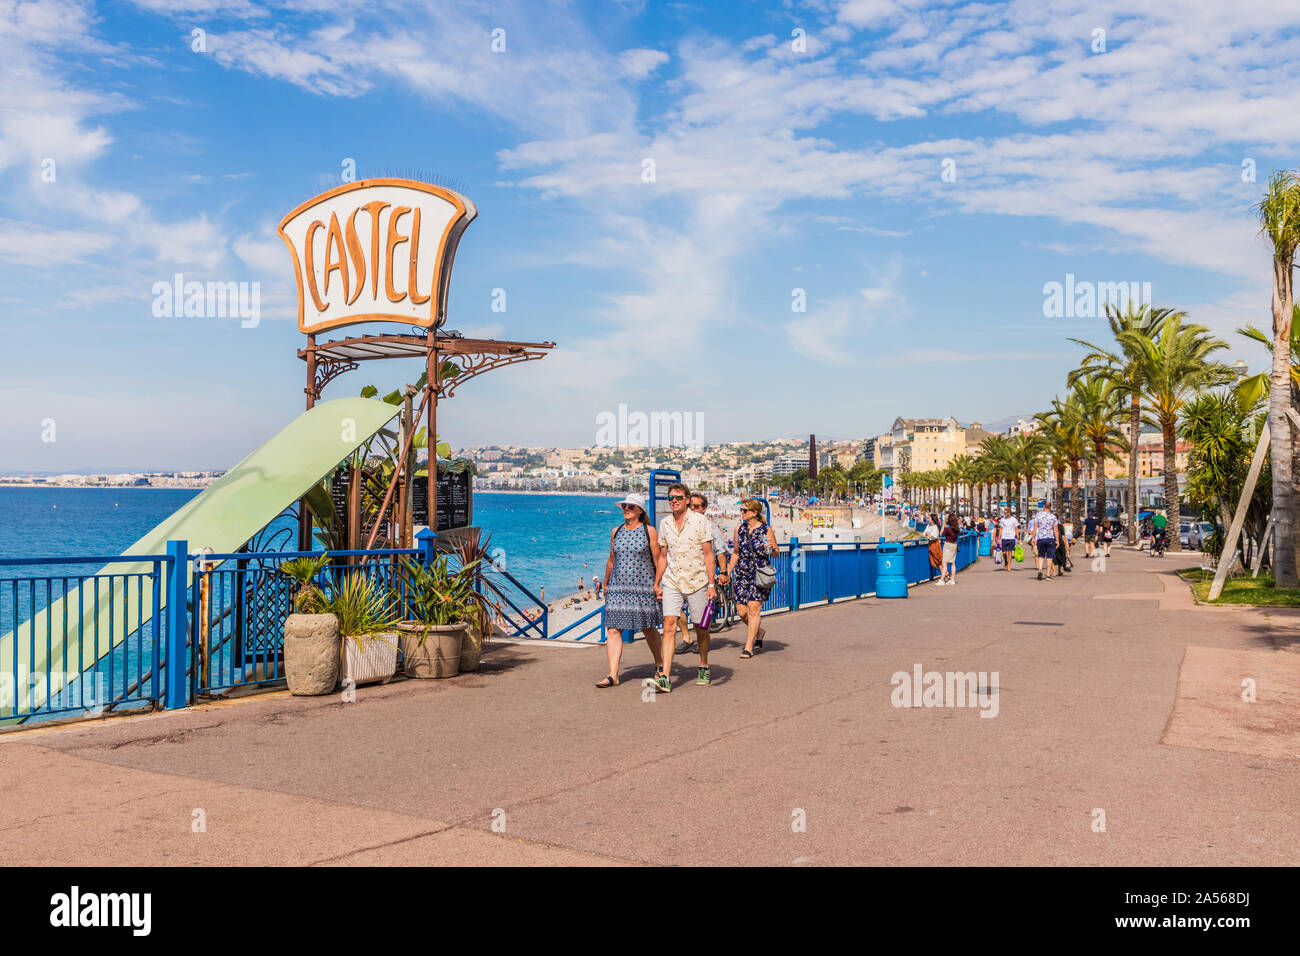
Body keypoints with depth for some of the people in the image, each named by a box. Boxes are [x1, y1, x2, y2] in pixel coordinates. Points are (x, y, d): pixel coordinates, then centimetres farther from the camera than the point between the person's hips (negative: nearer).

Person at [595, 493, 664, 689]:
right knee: (612, 629, -7)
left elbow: (658, 559, -2)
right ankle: (612, 675, -8)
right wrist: (606, 584, 25)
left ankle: (659, 666, 32)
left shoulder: (649, 531, -1)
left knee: (648, 629, 8)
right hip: (618, 588, 3)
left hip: (643, 587, -3)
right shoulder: (616, 532, 10)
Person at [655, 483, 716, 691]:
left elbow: (708, 554, -5)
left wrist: (711, 584, -11)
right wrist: (656, 584, 15)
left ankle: (704, 668, 30)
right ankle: (665, 676, -18)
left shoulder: (699, 520, -5)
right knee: (669, 625, -12)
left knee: (702, 628, 9)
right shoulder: (665, 523, 8)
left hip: (697, 582, -2)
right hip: (671, 582, 2)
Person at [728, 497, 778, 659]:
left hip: (760, 573, -4)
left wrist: (771, 548, -19)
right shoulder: (739, 528, 8)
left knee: (754, 607, -11)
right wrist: (728, 572, 12)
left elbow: (776, 553, 3)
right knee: (741, 610, 0)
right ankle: (759, 631, 31)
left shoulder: (766, 529, -3)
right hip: (741, 573, 4)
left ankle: (749, 647, -4)